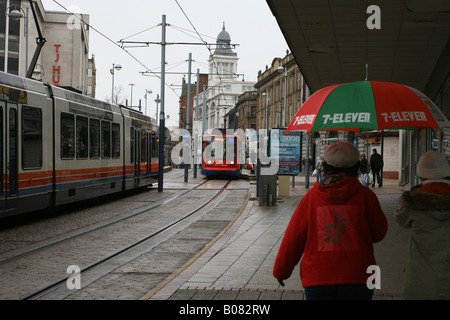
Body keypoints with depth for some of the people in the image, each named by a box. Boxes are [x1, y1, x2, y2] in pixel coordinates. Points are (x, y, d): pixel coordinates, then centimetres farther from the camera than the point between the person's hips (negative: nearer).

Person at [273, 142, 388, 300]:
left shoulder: (310, 197, -2)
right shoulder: (365, 196, -4)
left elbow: (293, 238, 3)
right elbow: (379, 233, 7)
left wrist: (281, 270, 16)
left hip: (317, 279, 0)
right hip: (358, 280, 0)